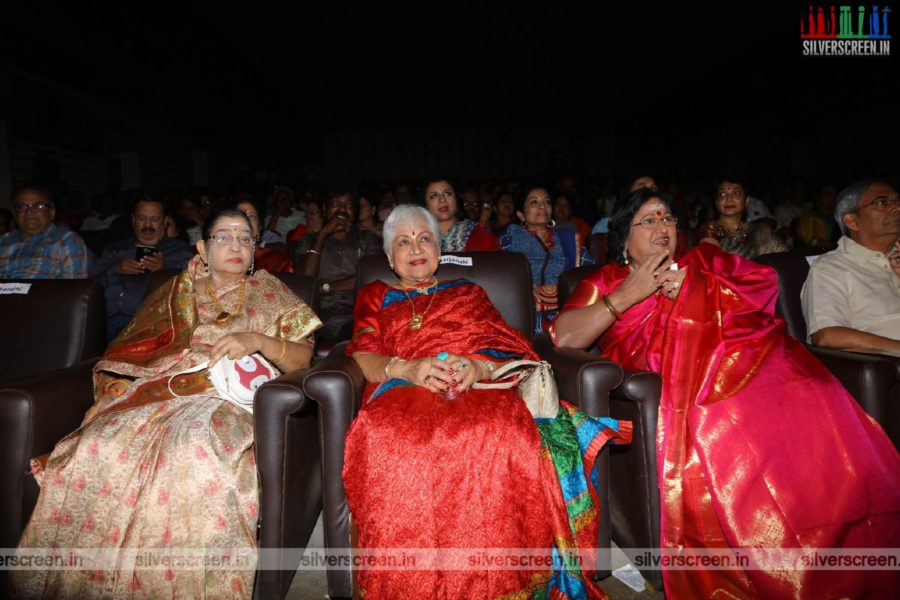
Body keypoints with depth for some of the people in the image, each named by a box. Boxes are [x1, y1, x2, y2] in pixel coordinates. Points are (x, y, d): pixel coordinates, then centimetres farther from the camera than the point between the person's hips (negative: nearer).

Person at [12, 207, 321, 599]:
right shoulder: (177, 290, 25)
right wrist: (117, 382, 0)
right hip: (161, 388, 4)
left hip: (226, 396, -3)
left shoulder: (268, 291, 16)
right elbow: (133, 348, 20)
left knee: (192, 447, -37)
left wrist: (257, 340, -10)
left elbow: (302, 358, 7)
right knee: (99, 445, -27)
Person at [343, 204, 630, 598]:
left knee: (500, 437, -39)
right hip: (404, 390, 0)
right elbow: (364, 358, 9)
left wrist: (479, 367, -12)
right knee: (391, 440, -40)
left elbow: (513, 352, 13)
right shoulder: (375, 297, 27)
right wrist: (406, 368, -14)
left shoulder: (468, 293, 28)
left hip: (481, 387, 1)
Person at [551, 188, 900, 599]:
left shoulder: (704, 258, 27)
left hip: (757, 352, 3)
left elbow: (766, 282, 13)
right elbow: (563, 337, 2)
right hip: (691, 378, -2)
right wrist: (627, 295, -1)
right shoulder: (607, 282, 17)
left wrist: (695, 285, 3)